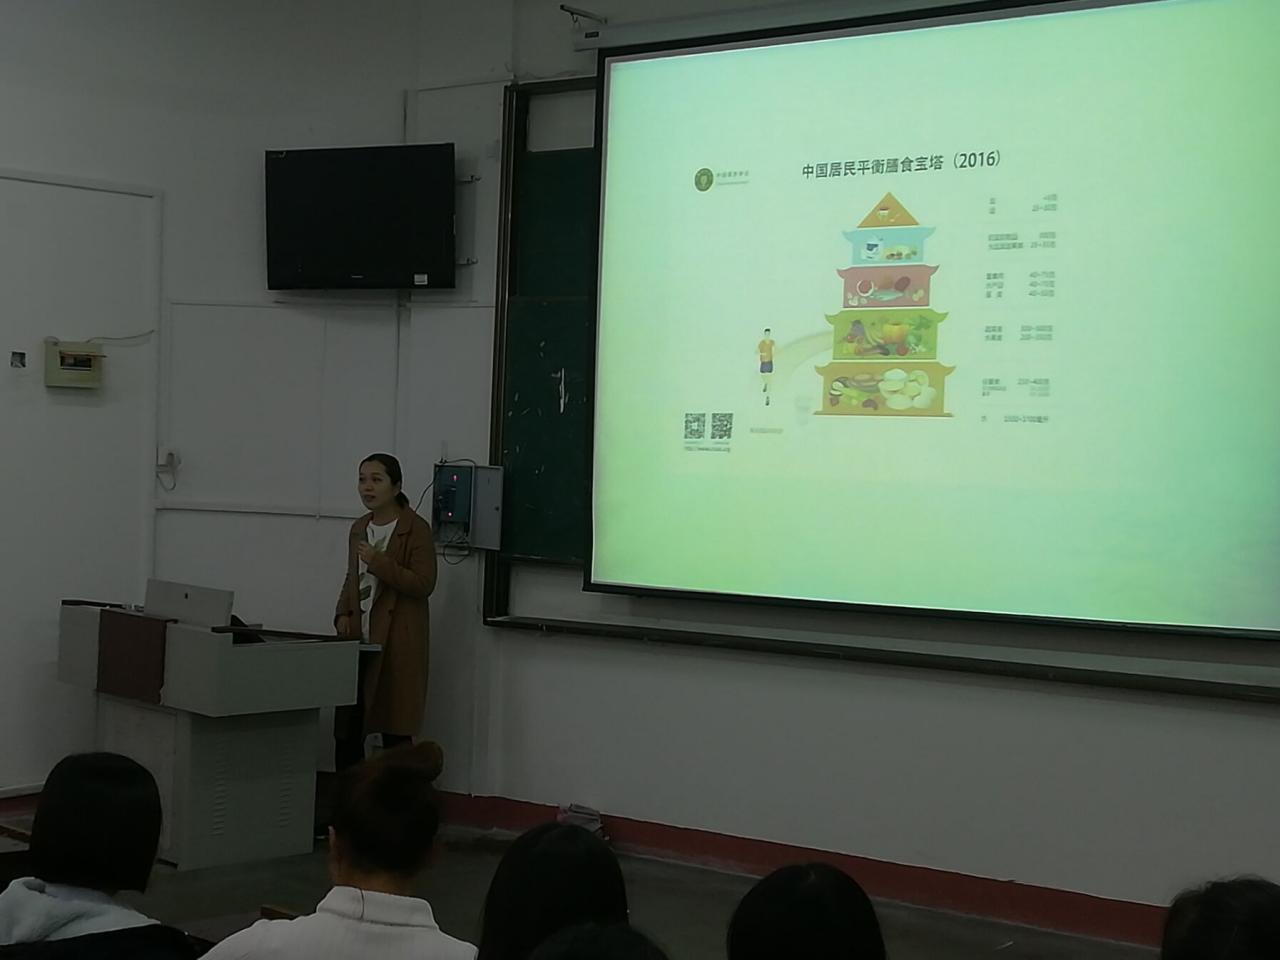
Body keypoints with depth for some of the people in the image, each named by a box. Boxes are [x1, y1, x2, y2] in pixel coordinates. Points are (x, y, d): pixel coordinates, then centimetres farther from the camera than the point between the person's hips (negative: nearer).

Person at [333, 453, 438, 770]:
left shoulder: (416, 529, -8)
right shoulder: (359, 528, 14)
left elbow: (423, 585, -14)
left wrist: (378, 562, -21)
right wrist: (343, 614, 8)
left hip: (397, 641, -6)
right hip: (359, 636, 7)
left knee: (394, 729, -1)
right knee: (345, 726, 5)